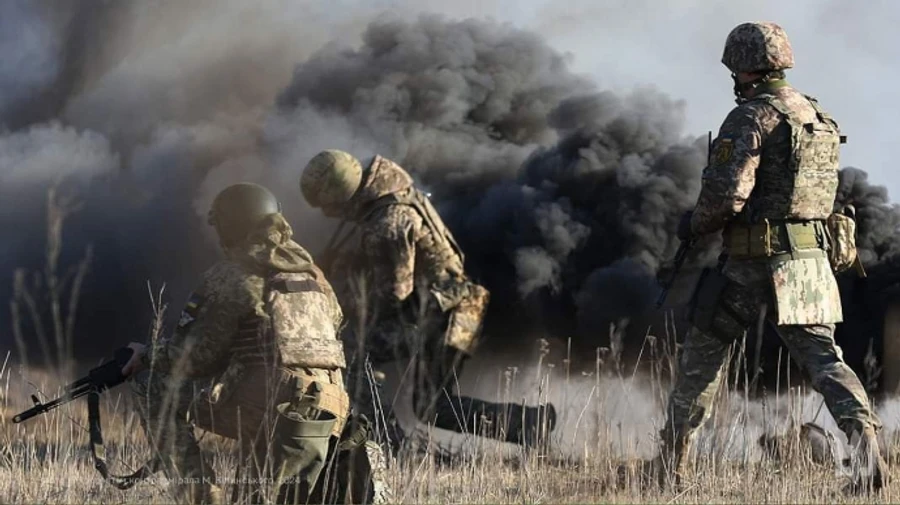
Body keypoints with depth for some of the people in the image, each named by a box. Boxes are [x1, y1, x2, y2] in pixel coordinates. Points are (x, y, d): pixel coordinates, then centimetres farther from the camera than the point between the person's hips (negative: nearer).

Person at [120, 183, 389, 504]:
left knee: (152, 386, 6)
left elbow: (197, 356, -1)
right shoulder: (309, 272, 22)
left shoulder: (231, 276, 0)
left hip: (263, 406, -7)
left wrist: (148, 355, 18)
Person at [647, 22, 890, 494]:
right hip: (812, 256, 6)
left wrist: (694, 225, 0)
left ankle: (671, 460, 19)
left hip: (756, 262, -6)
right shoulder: (819, 116, 13)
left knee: (702, 353, 11)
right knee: (822, 357, 0)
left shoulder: (751, 117, -12)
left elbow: (726, 194, -21)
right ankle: (864, 442, -24)